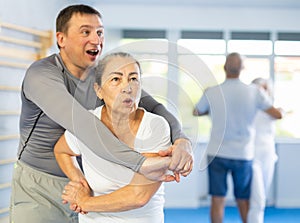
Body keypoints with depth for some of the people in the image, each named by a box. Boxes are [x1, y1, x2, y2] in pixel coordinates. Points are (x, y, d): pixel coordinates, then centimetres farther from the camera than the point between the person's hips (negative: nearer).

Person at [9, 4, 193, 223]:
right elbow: (80, 122, -35)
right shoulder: (41, 75, -21)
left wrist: (182, 139, -30)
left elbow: (153, 106, -7)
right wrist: (139, 162, -44)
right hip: (40, 189, -4)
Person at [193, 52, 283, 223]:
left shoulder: (211, 92, -8)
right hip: (243, 155, 1)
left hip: (217, 153, 0)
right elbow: (278, 115, -3)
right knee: (243, 200, 15)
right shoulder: (254, 92, -10)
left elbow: (196, 112, 12)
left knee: (218, 200, 2)